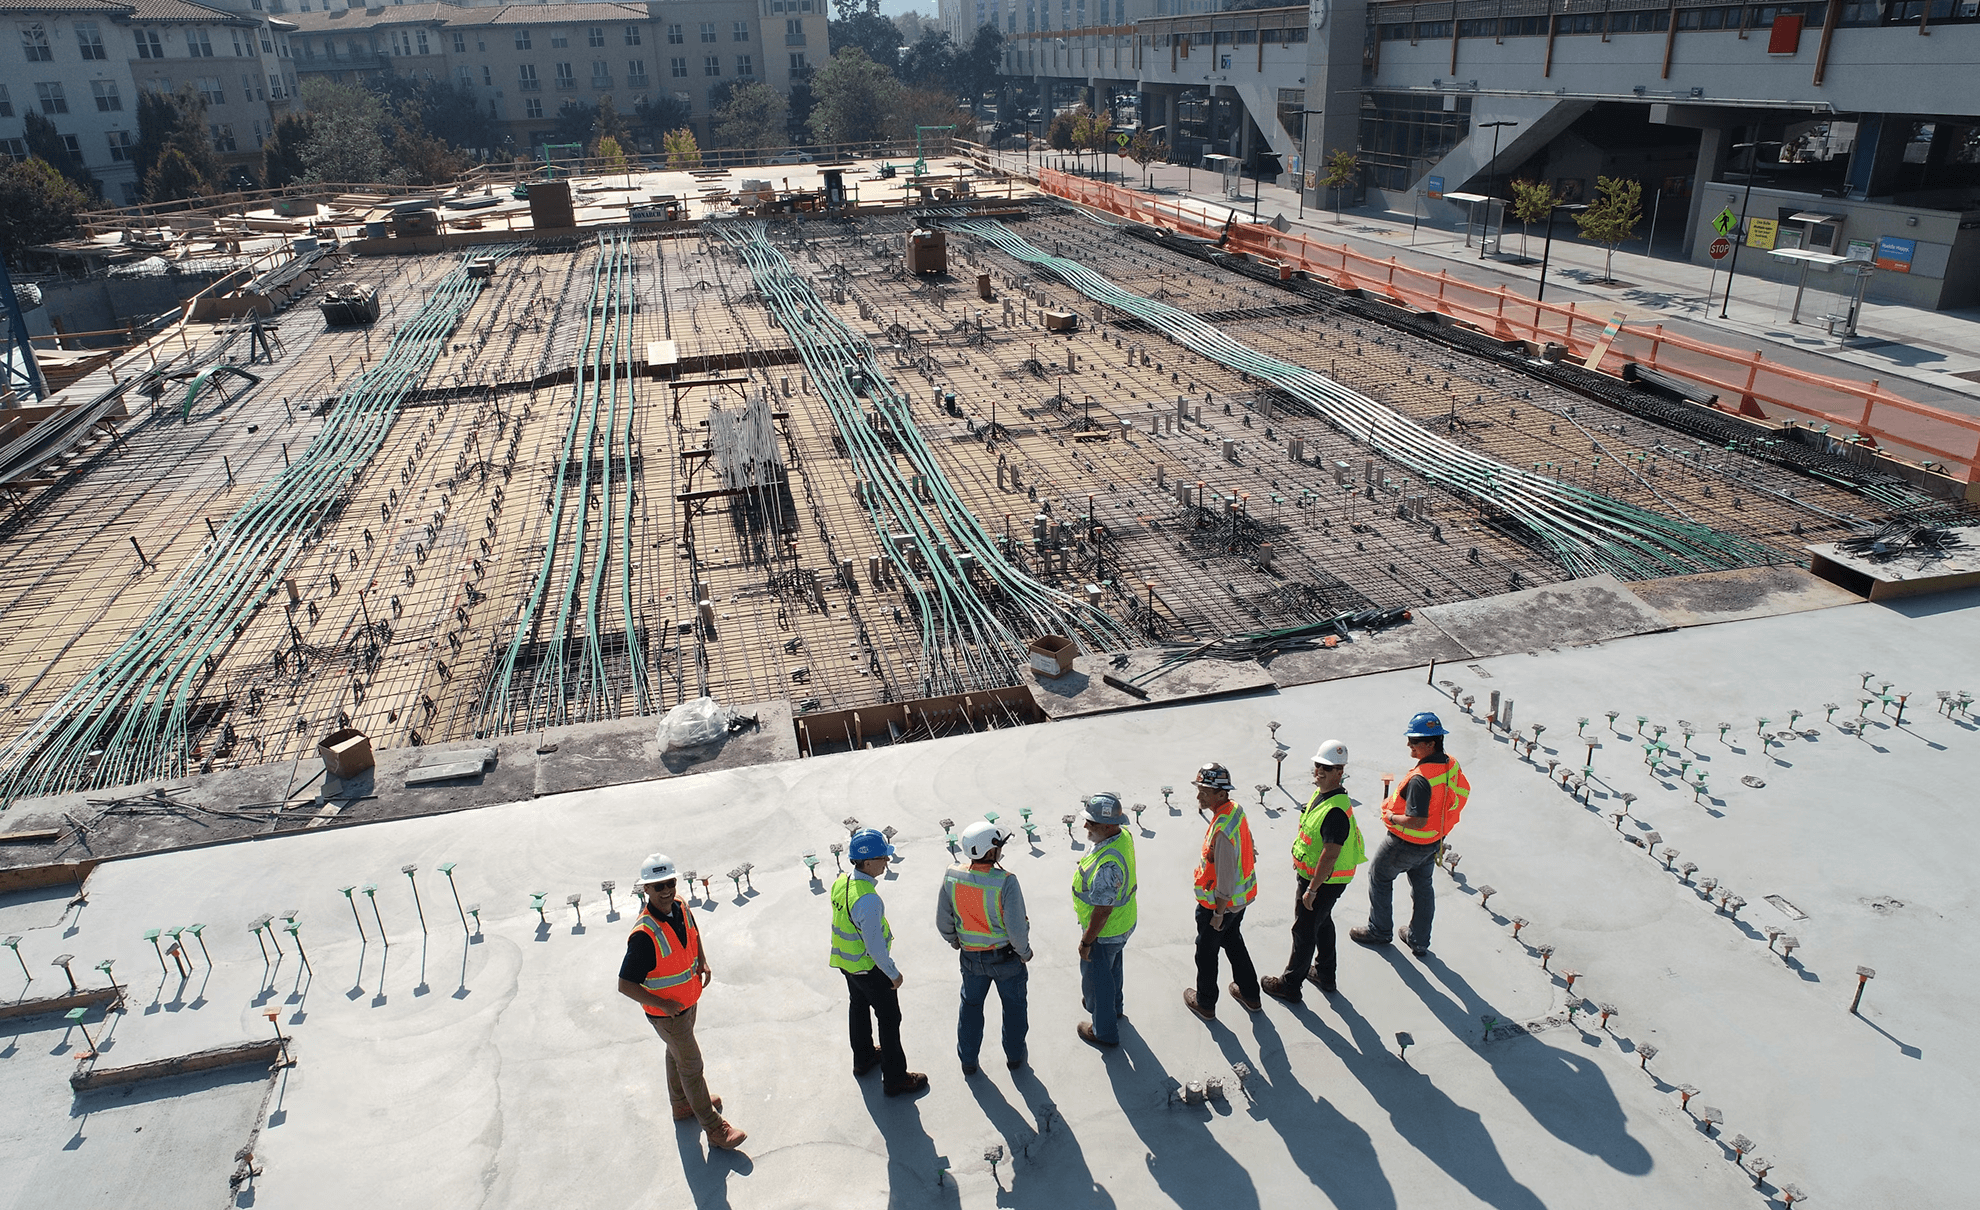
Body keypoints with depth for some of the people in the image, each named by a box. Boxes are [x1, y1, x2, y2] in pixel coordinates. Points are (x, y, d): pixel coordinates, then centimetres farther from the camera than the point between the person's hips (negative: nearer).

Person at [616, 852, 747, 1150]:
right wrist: (663, 1004, -26)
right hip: (666, 1013, -7)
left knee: (677, 1053, 28)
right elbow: (625, 985, -31)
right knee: (691, 1065, 6)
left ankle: (683, 1104, 51)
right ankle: (714, 1128, 22)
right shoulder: (644, 934, -35)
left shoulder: (680, 907, -12)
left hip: (688, 1000, 7)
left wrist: (703, 962, 1)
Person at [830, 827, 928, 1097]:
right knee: (889, 1019, 9)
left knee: (858, 1008, 28)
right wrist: (893, 973, -14)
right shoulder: (868, 900, -36)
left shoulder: (841, 883, -9)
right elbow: (874, 946, -29)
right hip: (870, 968, -8)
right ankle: (895, 1079, 23)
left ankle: (863, 1059, 50)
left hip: (846, 961, 8)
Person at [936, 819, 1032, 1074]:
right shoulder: (1005, 882, -30)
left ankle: (967, 1060, 40)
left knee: (971, 1005, 25)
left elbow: (943, 922, -5)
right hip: (1006, 955, -3)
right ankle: (1014, 1055, 41)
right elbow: (1017, 928, -25)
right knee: (1013, 1005, 23)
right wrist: (1024, 952, -5)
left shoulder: (951, 878, -17)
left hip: (971, 957, 3)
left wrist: (954, 941, 15)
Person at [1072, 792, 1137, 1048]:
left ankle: (1104, 1031, 36)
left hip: (1104, 931, -8)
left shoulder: (1107, 865, -41)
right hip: (1124, 923, 8)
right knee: (1112, 967, 32)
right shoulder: (1123, 834, -13)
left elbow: (1102, 912, -32)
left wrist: (1086, 942, -18)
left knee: (1096, 977, 16)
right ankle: (1114, 1005, 57)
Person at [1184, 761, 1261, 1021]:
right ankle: (1250, 995, 45)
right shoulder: (1236, 809, -7)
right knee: (1234, 942, 28)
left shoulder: (1222, 832, -36)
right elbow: (1248, 844, 10)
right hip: (1241, 897, 9)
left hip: (1219, 903, -9)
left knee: (1206, 952, 14)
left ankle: (1205, 1004, 34)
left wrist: (1218, 914, -18)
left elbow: (1224, 878, -29)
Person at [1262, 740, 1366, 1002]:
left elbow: (1330, 855, -31)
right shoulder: (1321, 792, -1)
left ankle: (1290, 985, 22)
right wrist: (1300, 859, 23)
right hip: (1311, 871, 10)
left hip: (1323, 881, -10)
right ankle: (1325, 975, 44)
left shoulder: (1336, 811, -33)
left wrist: (1311, 889, -25)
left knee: (1304, 931, 6)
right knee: (1322, 923, 25)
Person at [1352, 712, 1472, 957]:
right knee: (1422, 886, 23)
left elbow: (1417, 821, -36)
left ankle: (1379, 931, 32)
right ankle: (1419, 941, 36)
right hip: (1433, 842, 8)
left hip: (1406, 843, -8)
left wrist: (1392, 817, -18)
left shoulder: (1420, 779, -36)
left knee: (1379, 877, 17)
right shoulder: (1452, 765, -9)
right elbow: (1464, 792, 8)